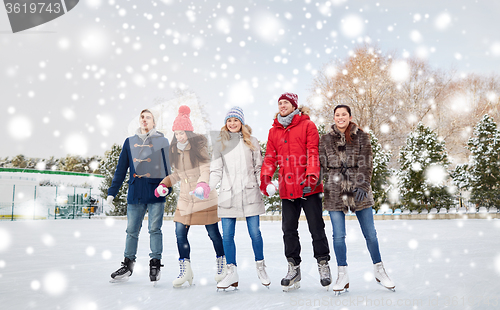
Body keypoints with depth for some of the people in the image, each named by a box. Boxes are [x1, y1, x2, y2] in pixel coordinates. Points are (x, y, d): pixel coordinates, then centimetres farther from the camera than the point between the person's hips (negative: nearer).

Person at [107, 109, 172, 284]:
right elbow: (121, 169, 14)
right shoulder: (130, 142, 14)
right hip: (135, 194, 3)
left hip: (155, 193, -2)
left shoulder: (162, 141, 7)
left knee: (154, 229, -1)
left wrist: (166, 188, -3)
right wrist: (112, 192, 11)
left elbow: (167, 167, 6)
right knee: (132, 230, 6)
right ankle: (128, 265, 18)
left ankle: (155, 264, 8)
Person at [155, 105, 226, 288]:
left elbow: (206, 168, -20)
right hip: (185, 198, 5)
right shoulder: (175, 150, 9)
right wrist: (164, 184, 5)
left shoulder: (199, 146, -10)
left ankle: (222, 264, 27)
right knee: (180, 233, -2)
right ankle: (185, 270, 10)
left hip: (204, 198, -5)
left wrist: (203, 184, -39)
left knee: (213, 233, 5)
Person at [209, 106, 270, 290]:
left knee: (255, 233, 0)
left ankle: (261, 268, 19)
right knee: (227, 236, 0)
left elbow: (258, 168, 11)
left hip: (250, 194, -1)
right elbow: (216, 171, 8)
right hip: (227, 196, 1)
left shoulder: (251, 142, 9)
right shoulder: (220, 144, 10)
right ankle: (232, 272, 12)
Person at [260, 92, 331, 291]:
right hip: (287, 189, 4)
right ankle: (293, 268, 17)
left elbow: (313, 152, -6)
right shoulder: (274, 131, 15)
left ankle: (323, 265, 15)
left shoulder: (307, 125, 2)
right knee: (289, 229, 6)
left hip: (309, 187, -4)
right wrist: (265, 178, -3)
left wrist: (311, 175, -19)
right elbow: (270, 157, 13)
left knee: (316, 227, 2)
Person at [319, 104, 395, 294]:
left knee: (370, 234, 5)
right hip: (335, 192, 1)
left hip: (358, 191, 0)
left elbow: (366, 164, -2)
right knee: (338, 236, 2)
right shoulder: (326, 140, 9)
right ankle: (342, 275, 15)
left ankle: (379, 270, 22)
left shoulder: (361, 137, 5)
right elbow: (321, 165, 8)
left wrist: (363, 185, -13)